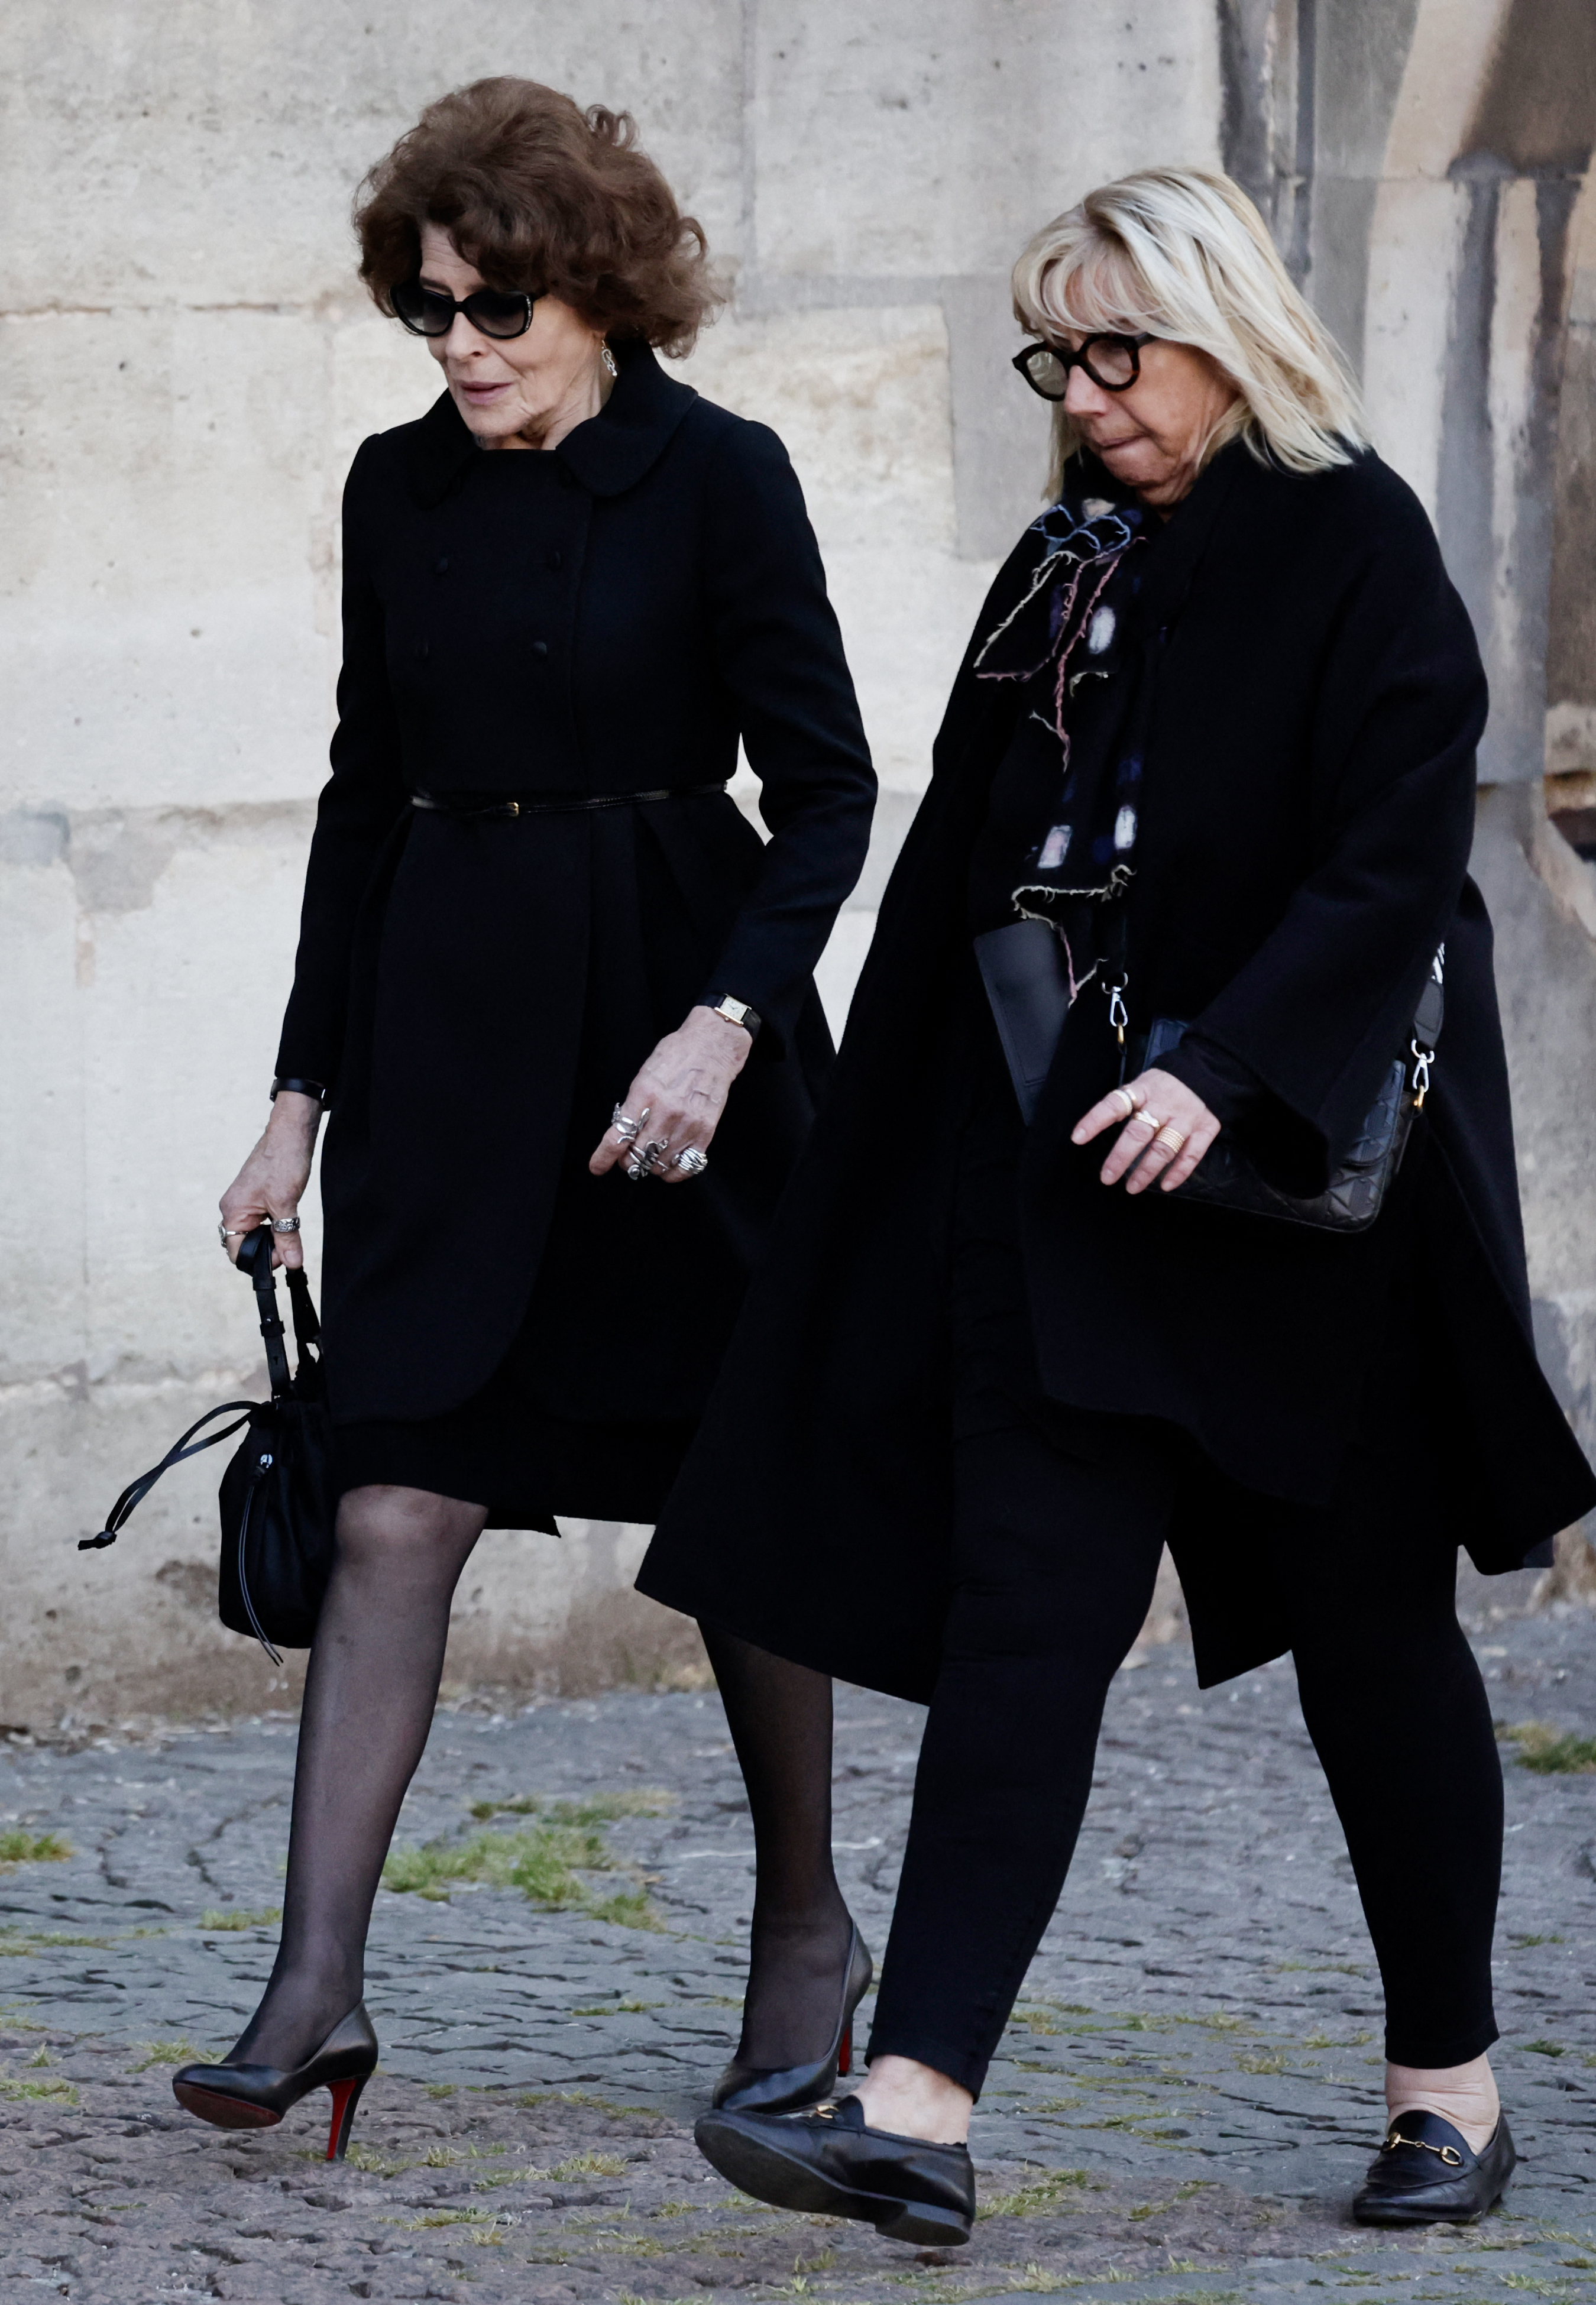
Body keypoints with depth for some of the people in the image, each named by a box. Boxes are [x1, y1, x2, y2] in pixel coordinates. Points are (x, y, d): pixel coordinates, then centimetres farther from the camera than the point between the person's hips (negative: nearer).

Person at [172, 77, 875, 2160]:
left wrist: (724, 1026, -20)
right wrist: (305, 1090, 11)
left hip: (677, 994, -3)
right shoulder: (398, 491, 7)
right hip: (449, 1019, 3)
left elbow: (826, 790, -7)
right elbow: (368, 794, 13)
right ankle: (318, 1985, -7)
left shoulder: (715, 478, -7)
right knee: (397, 1502, -5)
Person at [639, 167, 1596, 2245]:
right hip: (1061, 1174, 5)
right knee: (1019, 1609, -5)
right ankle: (923, 2109, -12)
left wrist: (1225, 1070, -26)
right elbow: (973, 861, 15)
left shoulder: (1358, 547, -8)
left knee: (1366, 1614, 6)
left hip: (1297, 1174, -5)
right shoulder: (1070, 561, 12)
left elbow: (1396, 858, -16)